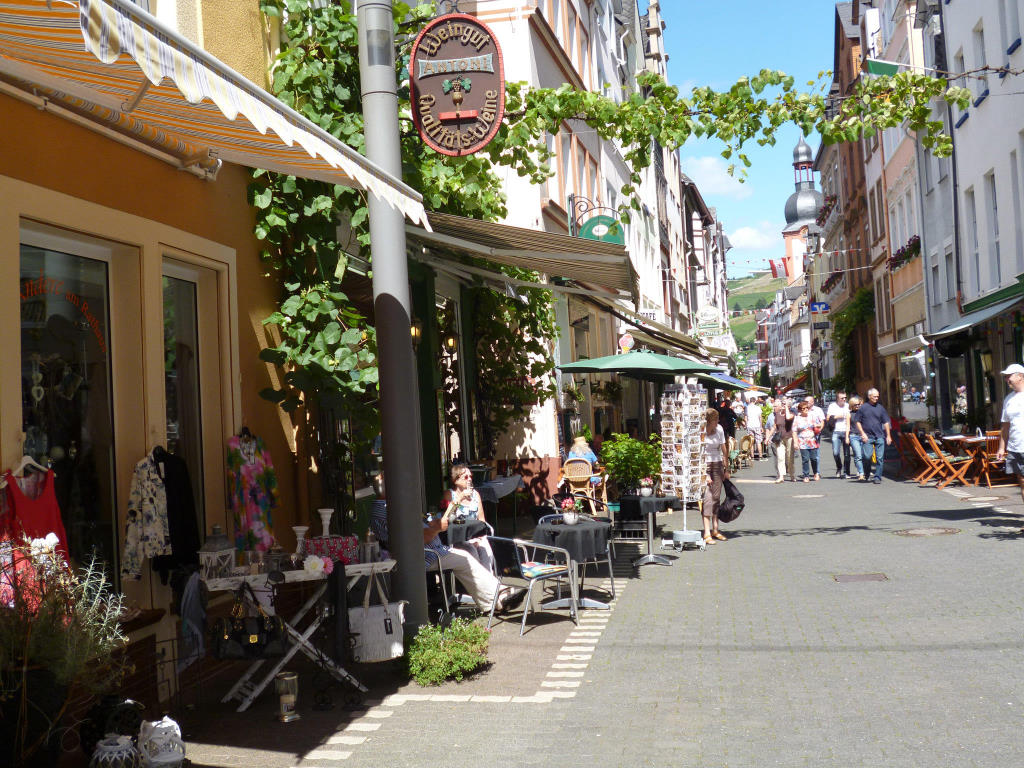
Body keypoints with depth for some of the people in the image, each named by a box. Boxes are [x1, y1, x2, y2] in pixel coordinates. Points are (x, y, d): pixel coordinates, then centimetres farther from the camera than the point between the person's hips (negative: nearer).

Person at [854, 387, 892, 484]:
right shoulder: (863, 408, 4)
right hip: (868, 437, -2)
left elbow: (886, 422, 12)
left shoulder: (880, 408, 9)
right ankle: (867, 475, 13)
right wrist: (862, 433, -3)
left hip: (880, 436, 2)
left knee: (880, 458, -2)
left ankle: (877, 477, 5)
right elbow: (858, 422, 7)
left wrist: (888, 436, 6)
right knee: (867, 456, -8)